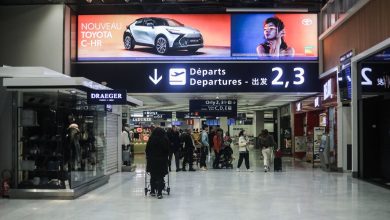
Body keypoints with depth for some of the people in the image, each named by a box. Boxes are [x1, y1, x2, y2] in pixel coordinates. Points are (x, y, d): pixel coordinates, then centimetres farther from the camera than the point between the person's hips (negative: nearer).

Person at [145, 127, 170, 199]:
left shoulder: (151, 139, -5)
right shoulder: (165, 140, -5)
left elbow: (147, 150, -1)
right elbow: (168, 150, -1)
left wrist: (149, 157, 14)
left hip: (152, 160, 1)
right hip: (162, 160, -1)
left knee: (153, 177, 15)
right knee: (160, 177, 2)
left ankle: (152, 191, 22)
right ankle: (159, 193, -3)